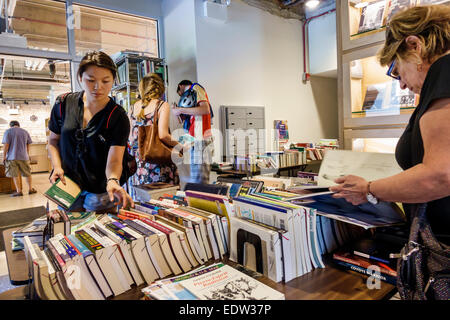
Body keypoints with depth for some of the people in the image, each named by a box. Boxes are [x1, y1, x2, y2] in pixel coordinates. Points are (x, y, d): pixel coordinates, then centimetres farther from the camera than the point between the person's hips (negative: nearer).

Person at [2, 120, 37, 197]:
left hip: (12, 157, -3)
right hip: (23, 156, 3)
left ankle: (19, 191, 2)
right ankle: (30, 189, 18)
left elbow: (6, 145, -9)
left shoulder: (8, 131, -1)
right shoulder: (25, 132, 9)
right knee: (27, 173, 13)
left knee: (15, 174, 2)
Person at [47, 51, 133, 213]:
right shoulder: (64, 104, -3)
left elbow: (114, 159, -19)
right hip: (65, 186, 3)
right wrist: (57, 167, -7)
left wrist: (113, 181, -39)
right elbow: (53, 140, 10)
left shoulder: (118, 117, -12)